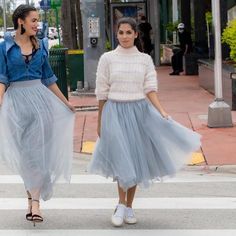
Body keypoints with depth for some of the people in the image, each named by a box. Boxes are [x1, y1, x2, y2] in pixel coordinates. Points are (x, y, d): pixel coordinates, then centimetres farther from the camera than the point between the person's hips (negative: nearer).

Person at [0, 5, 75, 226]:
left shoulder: (40, 46, 9)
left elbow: (49, 78, 17)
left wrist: (65, 102, 20)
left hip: (39, 98, 2)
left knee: (38, 150, -5)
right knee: (26, 152, 6)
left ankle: (34, 200, -6)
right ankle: (33, 197, 17)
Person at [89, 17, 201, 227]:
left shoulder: (145, 60, 5)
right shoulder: (108, 58, 1)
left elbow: (150, 89, -1)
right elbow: (102, 93, 4)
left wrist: (162, 112, -16)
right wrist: (100, 123, 5)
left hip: (140, 111, 2)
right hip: (115, 112, -2)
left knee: (136, 160, 6)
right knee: (122, 160, -10)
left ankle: (129, 207, 18)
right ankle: (121, 205, 6)